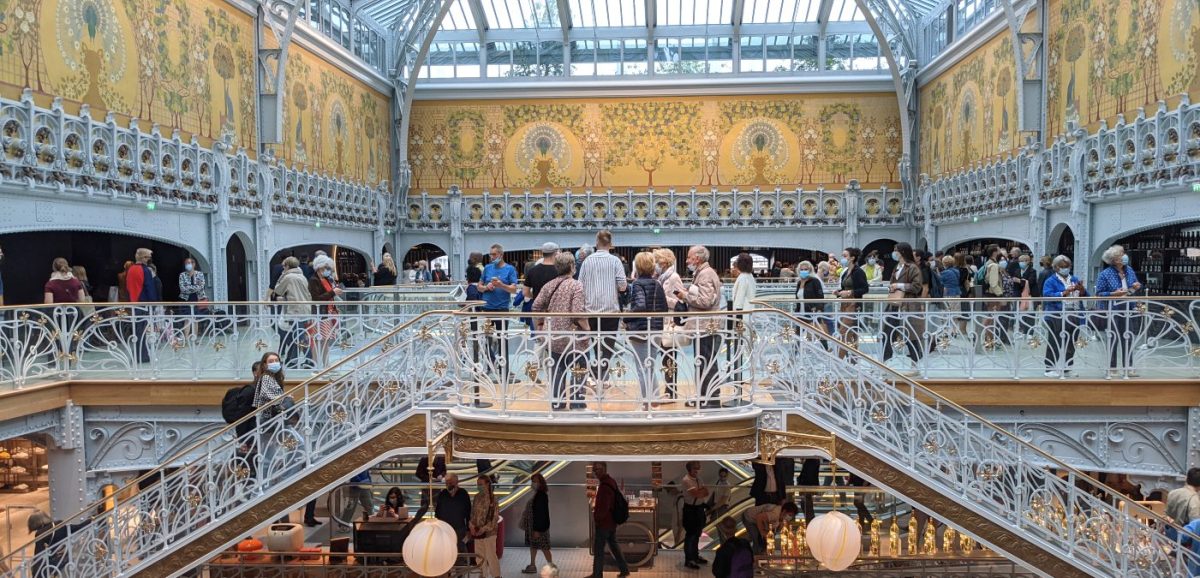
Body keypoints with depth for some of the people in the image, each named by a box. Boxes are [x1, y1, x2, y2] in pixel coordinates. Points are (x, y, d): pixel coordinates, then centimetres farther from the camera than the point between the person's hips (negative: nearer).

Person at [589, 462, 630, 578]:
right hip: (611, 521, 9)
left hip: (603, 523, -9)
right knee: (613, 545, 19)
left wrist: (595, 517, -11)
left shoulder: (604, 486, -27)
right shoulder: (611, 481, 5)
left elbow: (603, 508, -29)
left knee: (598, 550, 4)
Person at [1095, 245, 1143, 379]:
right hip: (1113, 311, -5)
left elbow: (1136, 286, 18)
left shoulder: (1130, 270, 6)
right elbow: (1099, 293, -11)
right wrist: (1114, 294, -23)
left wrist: (1137, 286, -5)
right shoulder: (1105, 274, -11)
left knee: (1128, 338, 10)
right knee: (1114, 339, 2)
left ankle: (1128, 367, 20)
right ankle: (1112, 369, 11)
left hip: (1129, 309, 5)